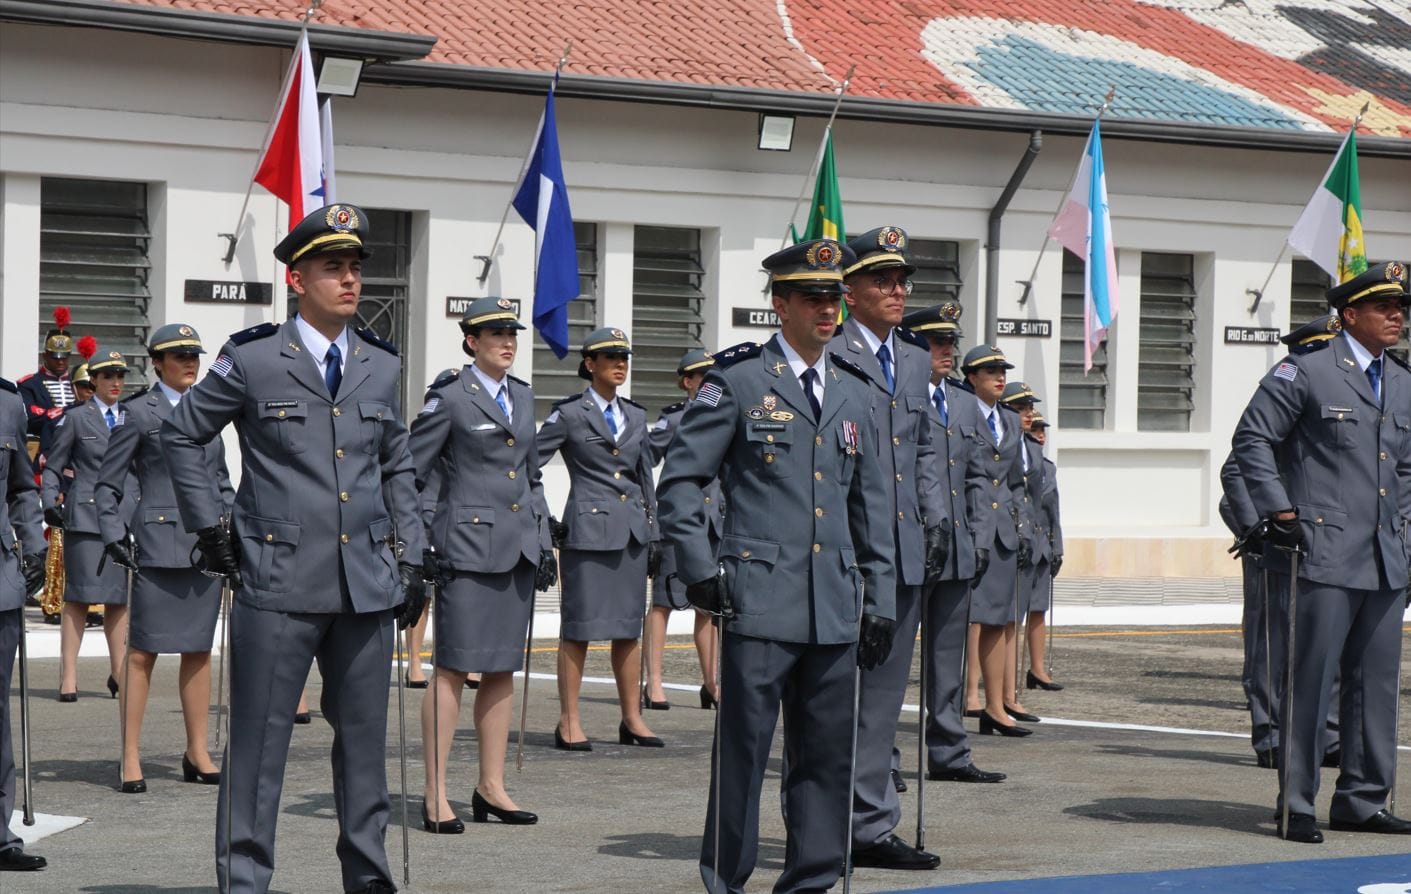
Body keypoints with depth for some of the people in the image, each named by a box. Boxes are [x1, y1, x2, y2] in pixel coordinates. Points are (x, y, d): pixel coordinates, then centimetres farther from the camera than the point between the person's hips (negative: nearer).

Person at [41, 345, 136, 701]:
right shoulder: (75, 419, 4)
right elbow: (52, 468, 5)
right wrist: (50, 504, -8)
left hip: (127, 518, 4)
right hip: (86, 518, -4)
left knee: (120, 598, 7)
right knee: (79, 595, -7)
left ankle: (117, 672, 16)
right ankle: (69, 676, -6)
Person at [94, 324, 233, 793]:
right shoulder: (140, 412, -1)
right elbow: (108, 484, 0)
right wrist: (113, 535, -10)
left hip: (206, 545, 5)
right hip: (159, 547, -5)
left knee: (200, 649, 8)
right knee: (143, 651, -3)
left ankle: (197, 754, 15)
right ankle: (131, 758, 1)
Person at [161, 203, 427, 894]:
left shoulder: (381, 367, 10)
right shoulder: (252, 360, -2)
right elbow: (182, 434, 9)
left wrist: (410, 558, 13)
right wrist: (209, 525, 4)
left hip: (367, 587, 4)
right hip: (278, 584, -4)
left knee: (364, 738, 10)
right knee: (258, 741, -1)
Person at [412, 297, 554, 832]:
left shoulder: (522, 396, 14)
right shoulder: (451, 398, -6)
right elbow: (410, 472, -6)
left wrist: (542, 541, 15)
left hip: (517, 551, 7)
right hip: (467, 550, -7)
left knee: (503, 669, 9)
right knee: (454, 668, -6)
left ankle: (492, 787, 16)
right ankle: (436, 796, -4)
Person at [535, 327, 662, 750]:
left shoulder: (636, 416, 14)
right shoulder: (570, 414, -2)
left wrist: (654, 535, 17)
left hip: (631, 534, 5)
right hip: (588, 531, -5)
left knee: (629, 629, 8)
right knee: (580, 627, -3)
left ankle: (632, 720, 14)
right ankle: (569, 723, 2)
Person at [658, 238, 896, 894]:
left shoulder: (853, 392, 15)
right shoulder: (737, 380, 0)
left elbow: (871, 504, 18)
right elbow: (679, 483, 1)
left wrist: (880, 599, 14)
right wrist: (700, 570, -6)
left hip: (835, 610, 5)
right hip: (760, 601, -5)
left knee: (827, 754, 7)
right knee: (743, 747, -2)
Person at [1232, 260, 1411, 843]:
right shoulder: (1306, 372, -4)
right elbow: (1251, 439, -4)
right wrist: (1280, 511, -9)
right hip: (1325, 556, -7)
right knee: (1311, 680, -6)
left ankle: (1361, 801, 17)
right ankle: (1296, 807, 0)